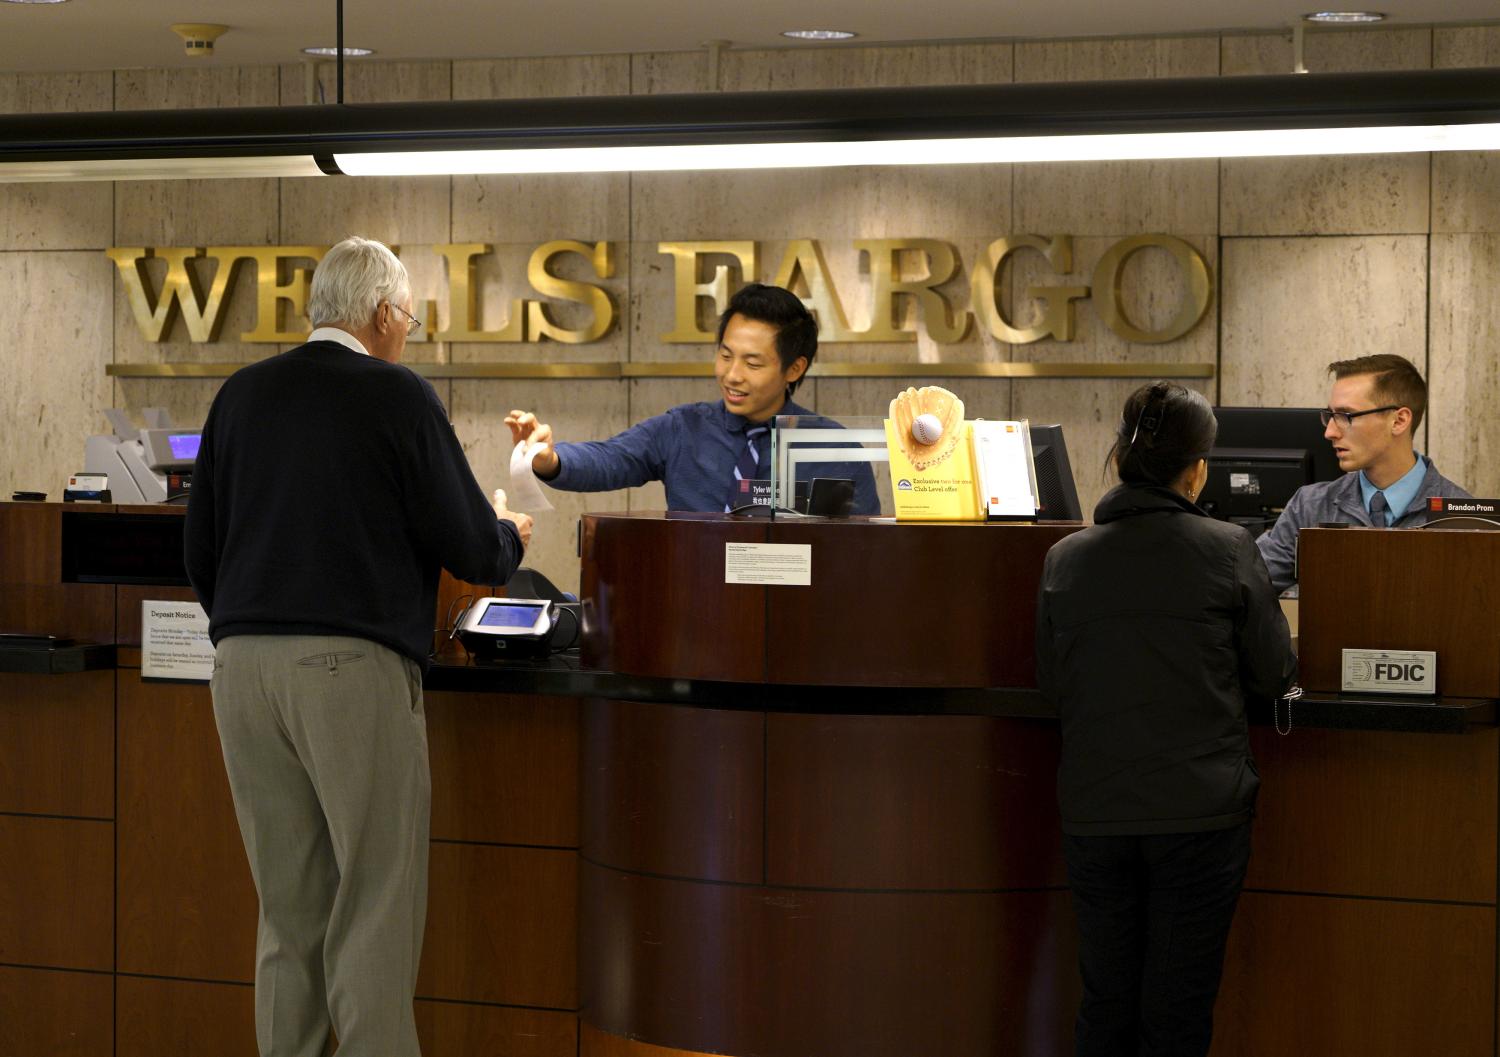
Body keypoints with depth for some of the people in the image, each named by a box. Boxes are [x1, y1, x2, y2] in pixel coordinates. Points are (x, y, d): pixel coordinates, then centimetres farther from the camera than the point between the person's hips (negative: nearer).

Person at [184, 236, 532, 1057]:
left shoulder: (241, 395, 11)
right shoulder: (397, 396, -3)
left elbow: (200, 552, 14)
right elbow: (469, 548, -1)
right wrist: (510, 537, 20)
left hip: (241, 663, 5)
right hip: (354, 666, -5)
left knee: (287, 908, 11)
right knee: (375, 906, -1)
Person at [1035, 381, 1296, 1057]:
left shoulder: (1064, 558, 0)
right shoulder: (1227, 551, -8)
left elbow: (1053, 687, 8)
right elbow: (1275, 676, 1)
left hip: (1094, 813, 3)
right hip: (1200, 811, -3)